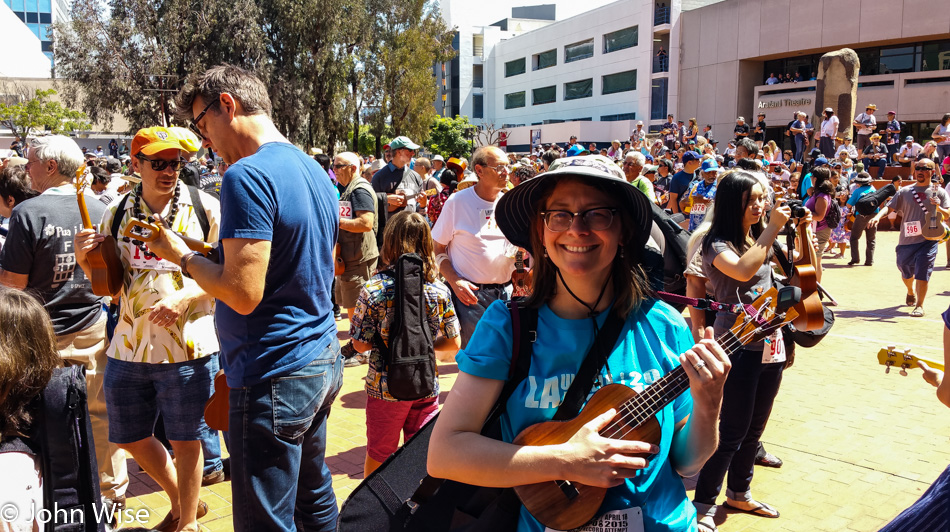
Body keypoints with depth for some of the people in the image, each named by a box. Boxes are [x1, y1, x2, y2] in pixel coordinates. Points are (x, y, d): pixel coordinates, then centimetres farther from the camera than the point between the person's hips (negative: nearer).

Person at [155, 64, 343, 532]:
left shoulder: (247, 176, -17)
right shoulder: (316, 172, 12)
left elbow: (244, 295, -23)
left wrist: (181, 255, -7)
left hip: (276, 376, -9)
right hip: (323, 360, 10)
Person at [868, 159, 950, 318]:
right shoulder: (905, 192, 7)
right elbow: (889, 207, 3)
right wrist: (878, 216, -17)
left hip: (928, 240, -3)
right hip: (906, 240, 3)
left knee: (922, 274, -10)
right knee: (906, 273, 17)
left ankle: (919, 305, 0)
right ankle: (911, 292, 47)